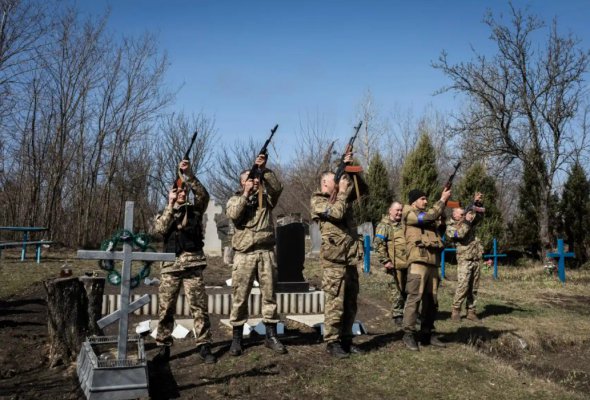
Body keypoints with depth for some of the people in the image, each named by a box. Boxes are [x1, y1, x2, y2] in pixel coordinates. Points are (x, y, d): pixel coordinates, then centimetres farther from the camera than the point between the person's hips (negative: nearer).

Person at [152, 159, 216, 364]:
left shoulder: (195, 210, 14)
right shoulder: (165, 213, 17)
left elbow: (203, 195, -6)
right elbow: (160, 228, -5)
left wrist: (188, 173, -15)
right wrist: (171, 204, -8)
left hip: (193, 263, -1)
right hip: (170, 264, 1)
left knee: (199, 306, -3)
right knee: (166, 307, 1)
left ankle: (204, 346, 0)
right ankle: (164, 347, 10)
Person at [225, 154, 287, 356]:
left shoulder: (265, 197, 12)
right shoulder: (235, 199, 9)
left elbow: (277, 187, -8)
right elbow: (233, 214, -11)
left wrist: (264, 169, -15)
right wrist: (246, 194, -12)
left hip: (266, 252, 2)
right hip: (244, 254, -1)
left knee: (269, 294, 5)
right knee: (240, 296, 1)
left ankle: (271, 336, 13)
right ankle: (237, 338, 10)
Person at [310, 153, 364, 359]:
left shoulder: (342, 198, 19)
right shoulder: (317, 201, -2)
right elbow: (336, 213, -17)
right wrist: (342, 191, -5)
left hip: (351, 259, 7)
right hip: (334, 259, -7)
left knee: (350, 303, 11)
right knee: (335, 303, -6)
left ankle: (346, 339, 20)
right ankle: (332, 342, 3)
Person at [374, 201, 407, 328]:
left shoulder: (404, 225, 19)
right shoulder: (384, 225, -4)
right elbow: (378, 244, -13)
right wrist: (385, 261, -17)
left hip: (407, 263, 6)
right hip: (395, 264, -6)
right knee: (397, 291, -1)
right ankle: (397, 316, 9)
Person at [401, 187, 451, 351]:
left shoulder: (425, 214, 26)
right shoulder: (409, 214, 0)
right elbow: (430, 216, -11)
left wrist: (444, 200, 4)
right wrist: (442, 199, -4)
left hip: (432, 262, 8)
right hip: (418, 262, -8)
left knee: (431, 300, 9)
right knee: (414, 298, -9)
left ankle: (427, 334, 16)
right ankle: (409, 334, -5)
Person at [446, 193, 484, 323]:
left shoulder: (468, 222, 15)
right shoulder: (450, 227, -3)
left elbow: (479, 215, 18)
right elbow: (460, 234, -21)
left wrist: (477, 202, 3)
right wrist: (466, 221, -15)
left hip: (476, 259, 6)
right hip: (464, 259, -6)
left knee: (474, 287, 6)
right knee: (463, 285, -15)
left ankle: (471, 311, 12)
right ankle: (455, 311, -6)